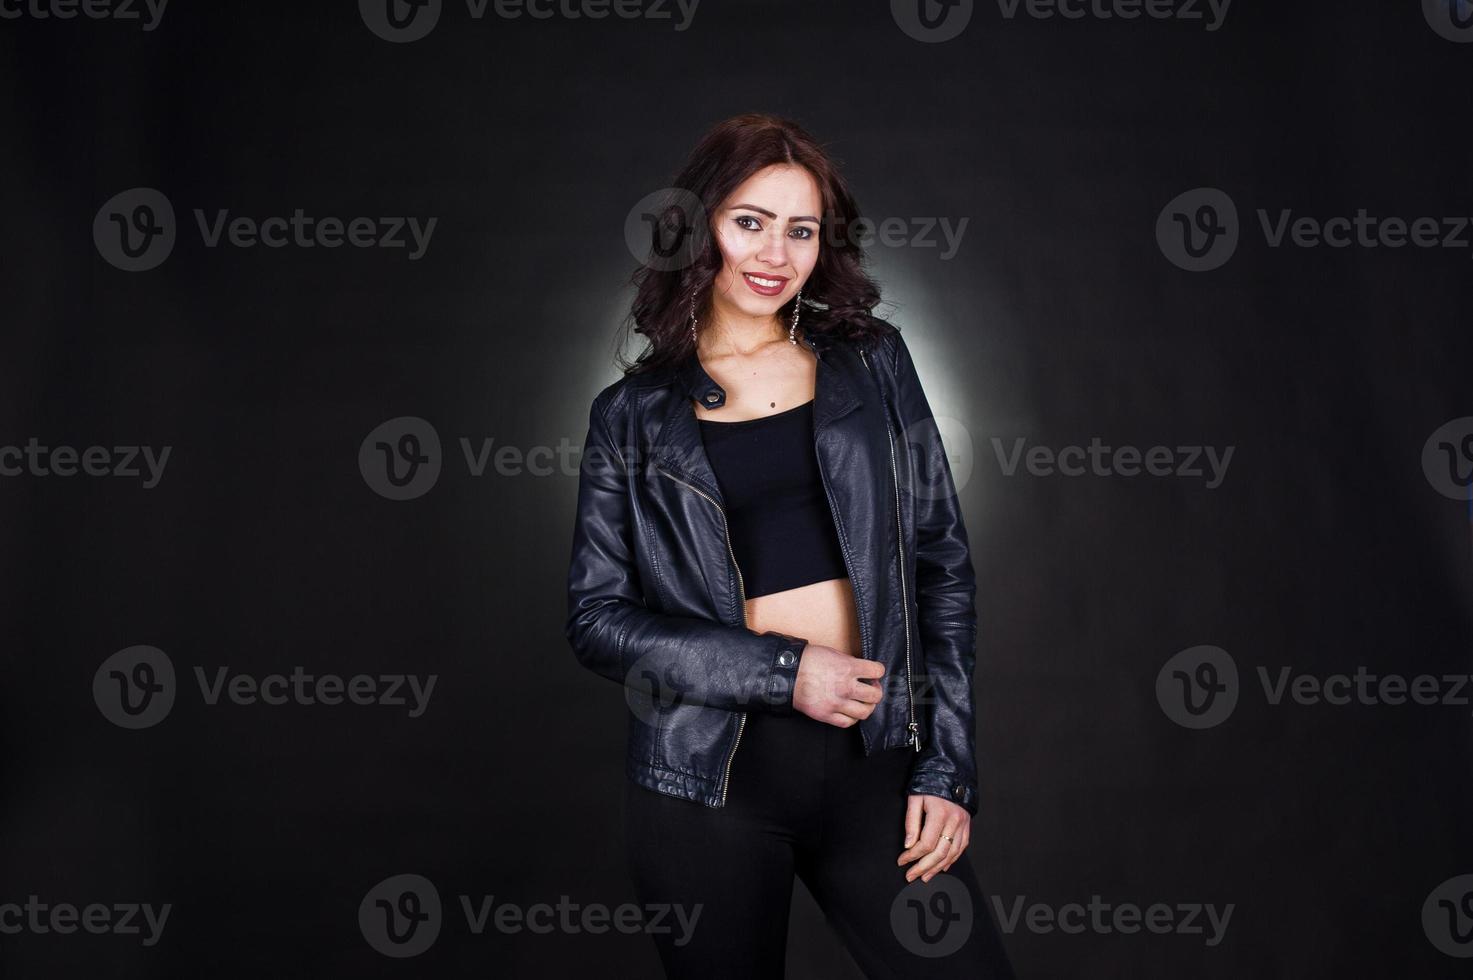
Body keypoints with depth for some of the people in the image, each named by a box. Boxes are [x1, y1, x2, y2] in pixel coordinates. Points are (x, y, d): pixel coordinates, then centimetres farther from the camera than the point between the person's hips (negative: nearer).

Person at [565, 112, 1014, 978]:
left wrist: (947, 768, -1)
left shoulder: (874, 365, 7)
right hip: (707, 785, 0)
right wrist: (783, 670, -12)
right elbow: (597, 616, 0)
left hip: (872, 764, 1)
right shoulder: (634, 414, 4)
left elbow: (942, 563, 6)